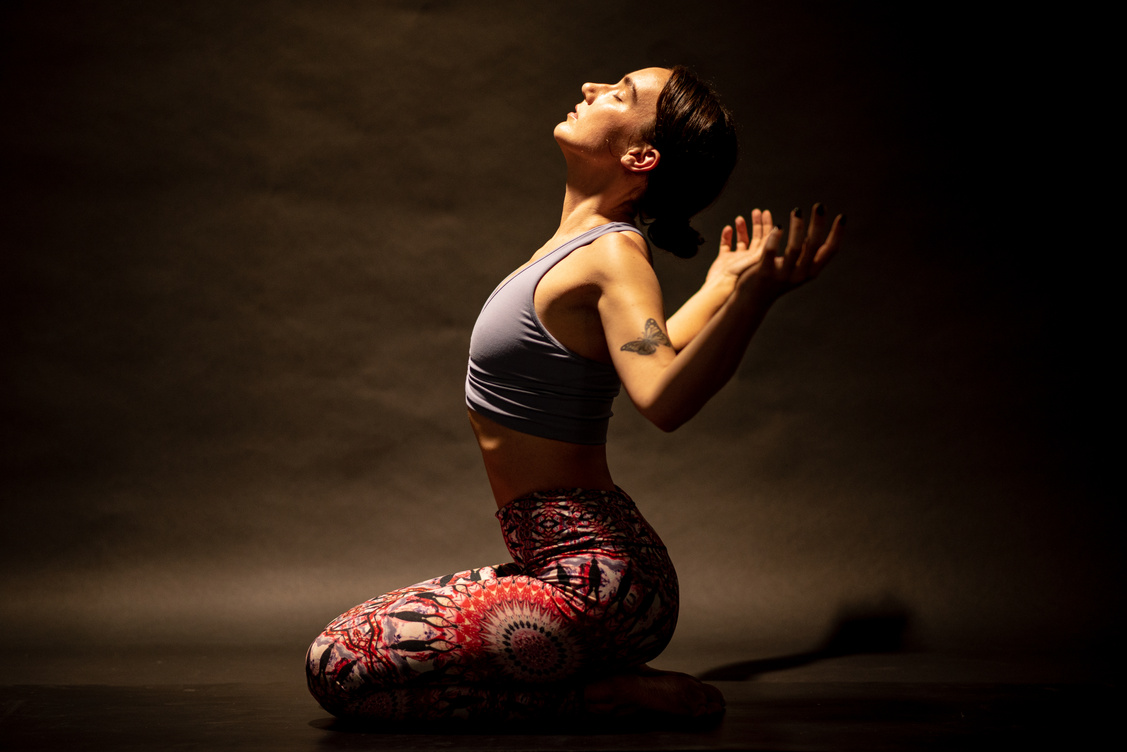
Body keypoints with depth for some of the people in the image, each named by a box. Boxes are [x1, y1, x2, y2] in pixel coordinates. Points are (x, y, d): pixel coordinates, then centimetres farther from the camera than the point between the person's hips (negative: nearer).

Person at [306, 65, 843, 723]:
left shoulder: (613, 256, -17)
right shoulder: (588, 244, 10)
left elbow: (664, 396, -35)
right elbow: (656, 354, 25)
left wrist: (755, 291, -46)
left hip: (597, 583, -10)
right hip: (583, 567, 10)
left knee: (340, 666, -15)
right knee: (356, 638, 25)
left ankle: (596, 696, -7)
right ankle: (603, 673, 14)